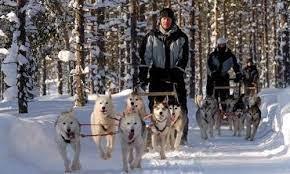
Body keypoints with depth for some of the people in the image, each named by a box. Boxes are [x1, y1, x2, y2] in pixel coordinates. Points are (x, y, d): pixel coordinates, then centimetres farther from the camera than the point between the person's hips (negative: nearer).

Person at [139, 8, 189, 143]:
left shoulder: (181, 37, 8)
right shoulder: (152, 36, 8)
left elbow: (184, 57, 4)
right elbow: (145, 56, 4)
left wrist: (177, 71, -10)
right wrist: (143, 73, -7)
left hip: (175, 75, 0)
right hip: (157, 75, 0)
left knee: (180, 106, -4)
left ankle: (182, 135, 0)